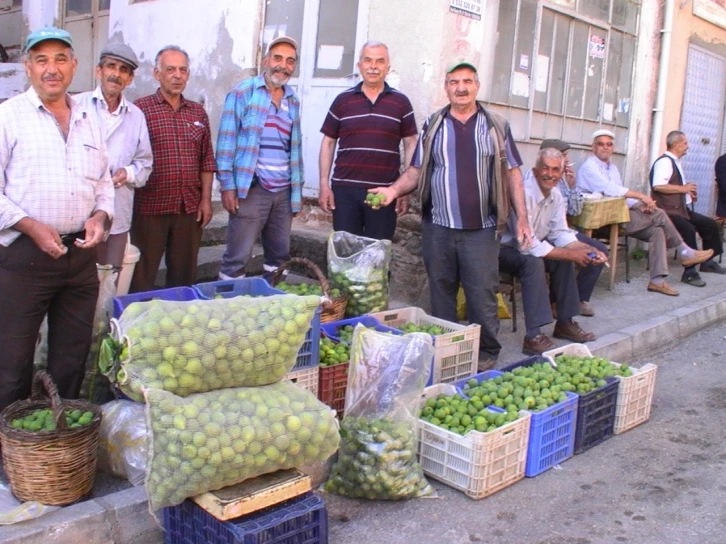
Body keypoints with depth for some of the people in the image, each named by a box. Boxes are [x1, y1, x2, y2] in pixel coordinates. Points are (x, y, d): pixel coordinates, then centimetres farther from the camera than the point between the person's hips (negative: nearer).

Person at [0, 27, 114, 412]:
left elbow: (103, 182, 18)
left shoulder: (89, 121, 12)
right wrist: (32, 227, -18)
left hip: (81, 254, 5)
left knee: (72, 356, 14)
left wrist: (101, 215, -1)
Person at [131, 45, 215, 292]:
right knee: (142, 276, 4)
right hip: (150, 207, -4)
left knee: (184, 275, 12)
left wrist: (206, 199, 6)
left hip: (190, 208, 4)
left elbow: (206, 160, 12)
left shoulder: (198, 112, 11)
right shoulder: (140, 109, -2)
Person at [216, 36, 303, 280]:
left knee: (280, 256, 11)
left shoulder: (293, 100, 15)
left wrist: (298, 188, 15)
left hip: (284, 191, 6)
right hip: (251, 189, -6)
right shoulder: (243, 92, -2)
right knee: (237, 258, -3)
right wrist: (227, 185, -12)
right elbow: (227, 140, -5)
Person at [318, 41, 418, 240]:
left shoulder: (401, 102, 5)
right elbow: (328, 143, 9)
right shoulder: (342, 100, 6)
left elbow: (411, 145, 5)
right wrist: (324, 184, 2)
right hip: (345, 190, 1)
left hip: (385, 192, 0)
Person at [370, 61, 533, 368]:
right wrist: (394, 190, -9)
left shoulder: (496, 126, 6)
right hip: (438, 227, 2)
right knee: (441, 294, 9)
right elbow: (417, 170, 10)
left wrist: (521, 218, 0)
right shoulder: (433, 126, 9)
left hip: (481, 228, -1)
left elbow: (512, 173, 6)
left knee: (482, 295, 0)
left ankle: (486, 354, 15)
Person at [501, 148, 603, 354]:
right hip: (500, 250, -9)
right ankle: (533, 337, -31)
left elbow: (560, 233, 7)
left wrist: (588, 250, -12)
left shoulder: (556, 195, 1)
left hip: (527, 247, 9)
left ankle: (565, 322, 9)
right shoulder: (523, 193, -29)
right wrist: (570, 254, -24)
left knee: (564, 258, -3)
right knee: (533, 262, -32)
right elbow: (528, 246, -31)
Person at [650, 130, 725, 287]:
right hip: (667, 211, -11)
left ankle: (707, 262, 26)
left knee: (710, 224, 11)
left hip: (681, 209, 11)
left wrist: (688, 192, 9)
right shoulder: (664, 162, -14)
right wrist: (683, 188, -17)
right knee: (688, 229, -32)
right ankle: (689, 272, -25)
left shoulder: (675, 162, 17)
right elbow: (658, 186, -28)